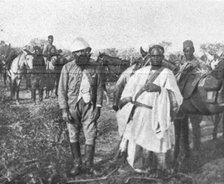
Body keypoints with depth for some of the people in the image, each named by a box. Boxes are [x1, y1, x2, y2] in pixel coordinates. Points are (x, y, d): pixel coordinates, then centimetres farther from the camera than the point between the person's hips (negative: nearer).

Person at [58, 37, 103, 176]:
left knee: (91, 136, 0)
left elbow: (99, 88, 4)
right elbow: (62, 90, -2)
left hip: (89, 106, 0)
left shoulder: (94, 68, 0)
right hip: (72, 107, 0)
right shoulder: (67, 68, -3)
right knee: (74, 137, 8)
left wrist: (98, 107, -2)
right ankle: (77, 164, 22)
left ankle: (89, 165, 16)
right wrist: (64, 109, -8)